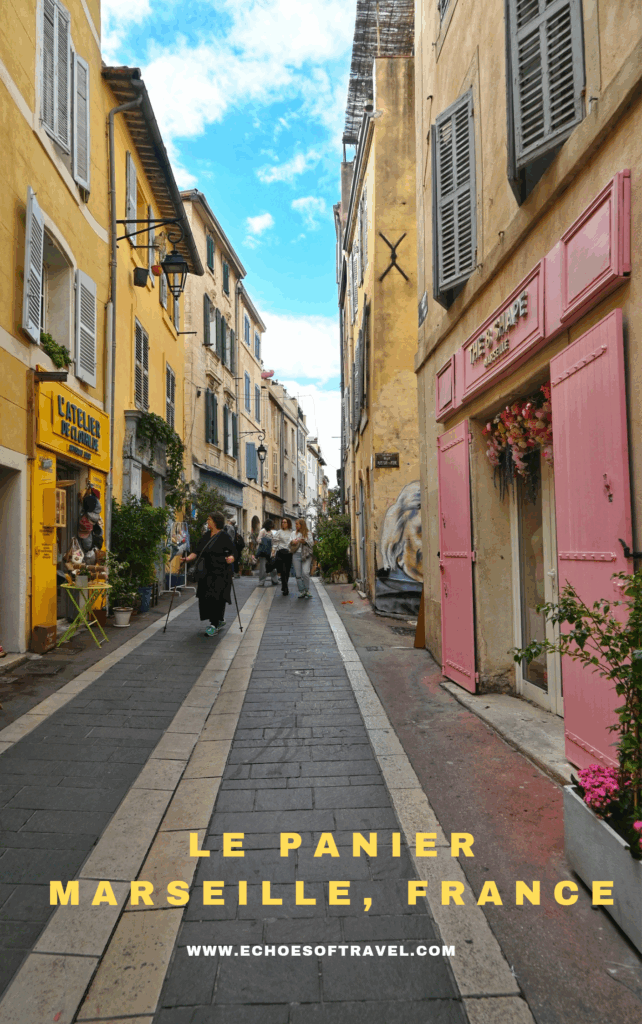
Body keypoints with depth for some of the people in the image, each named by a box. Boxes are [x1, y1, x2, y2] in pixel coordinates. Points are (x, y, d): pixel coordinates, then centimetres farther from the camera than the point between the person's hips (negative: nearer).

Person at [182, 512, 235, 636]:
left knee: (216, 597, -9)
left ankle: (214, 625, 0)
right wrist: (187, 559, -6)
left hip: (221, 573, -7)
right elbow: (197, 553, 10)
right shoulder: (206, 536, 13)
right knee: (205, 597, 7)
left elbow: (233, 552, -11)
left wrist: (231, 558, -32)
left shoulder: (224, 536, -8)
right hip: (207, 573, 7)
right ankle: (220, 620, 26)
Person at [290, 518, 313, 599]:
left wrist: (305, 542, -16)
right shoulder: (294, 533, 15)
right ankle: (301, 591, 6)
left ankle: (307, 590, 1)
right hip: (296, 554, 3)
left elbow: (311, 543, 1)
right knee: (298, 574, 0)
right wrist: (292, 542, -8)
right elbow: (290, 544, 14)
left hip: (306, 555, -3)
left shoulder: (308, 533, 7)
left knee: (305, 573, -13)